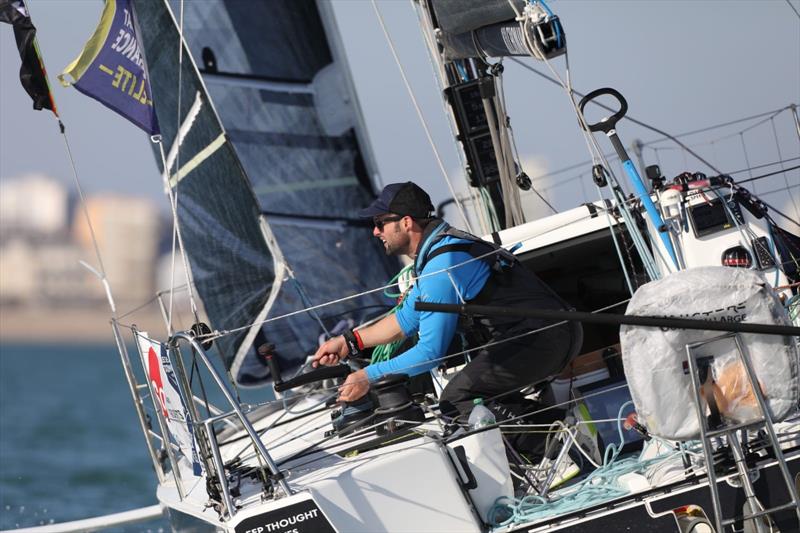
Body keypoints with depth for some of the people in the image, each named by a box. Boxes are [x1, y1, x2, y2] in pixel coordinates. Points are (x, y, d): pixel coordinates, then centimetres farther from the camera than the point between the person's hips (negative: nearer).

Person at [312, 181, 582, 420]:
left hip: (539, 341, -10)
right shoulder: (443, 245, 17)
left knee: (455, 402, -12)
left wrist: (368, 376, -5)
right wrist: (349, 342, 23)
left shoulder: (441, 269, -15)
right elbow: (406, 320, 27)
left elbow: (431, 352, -11)